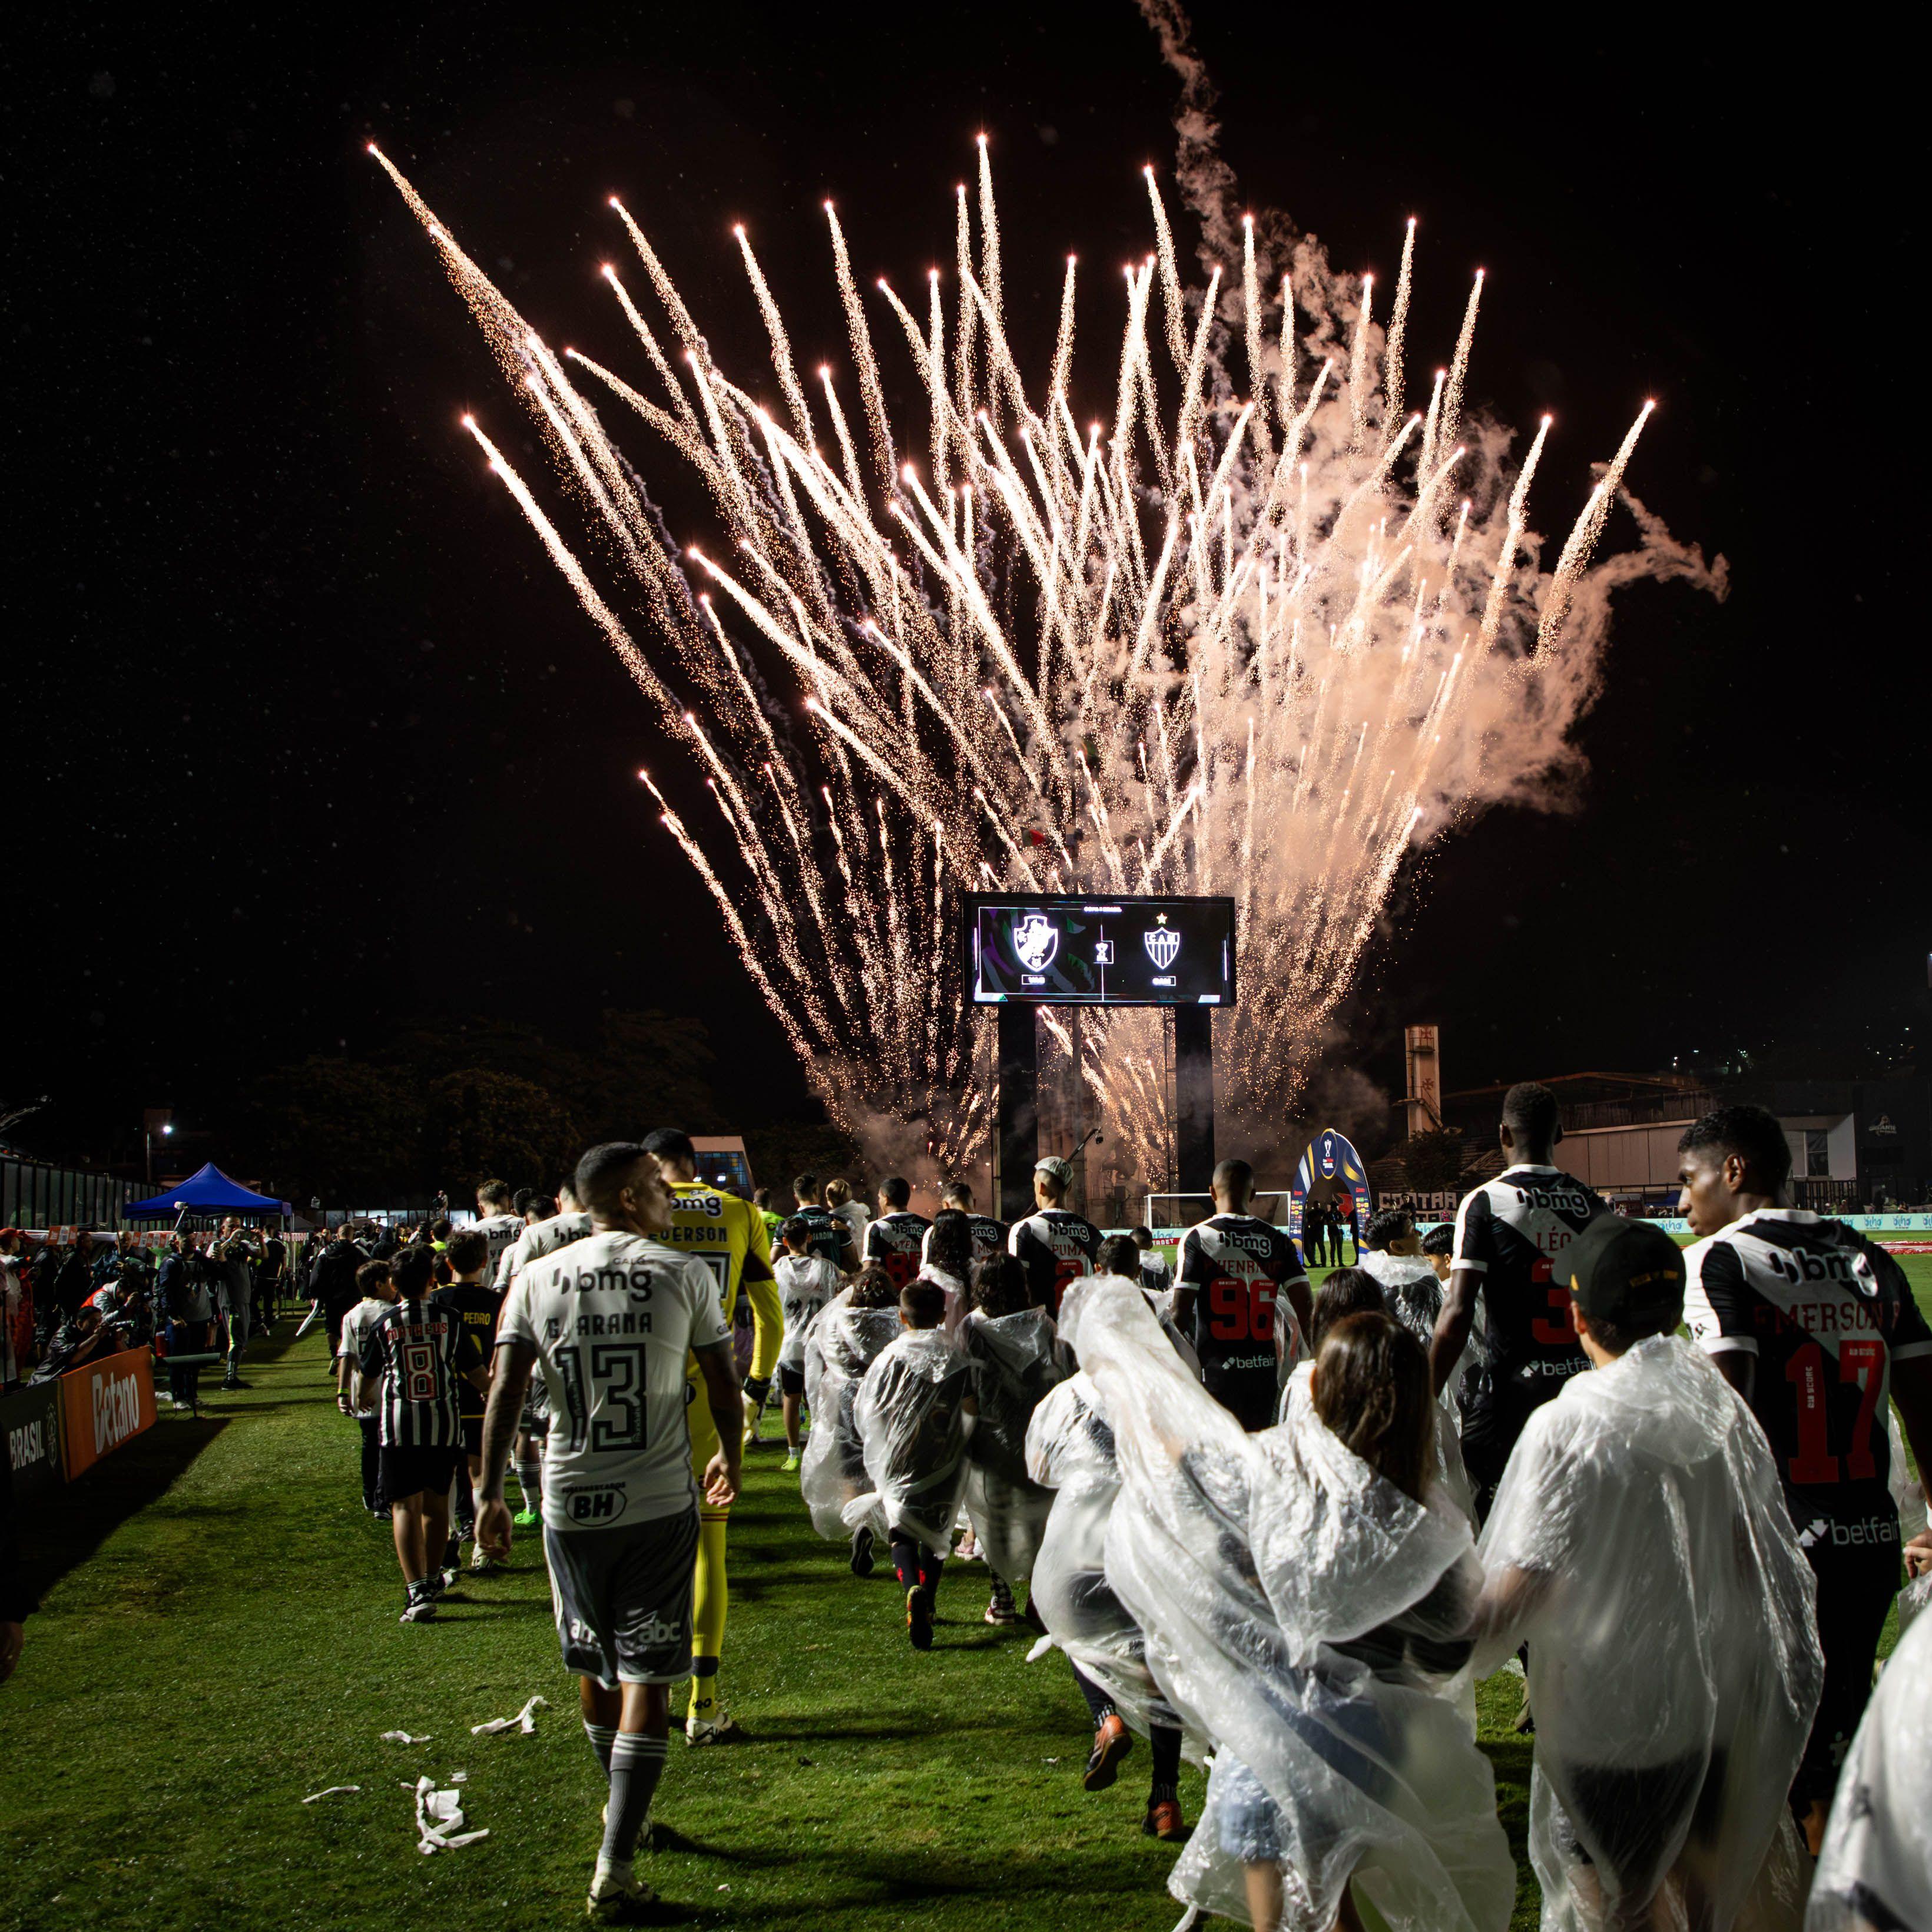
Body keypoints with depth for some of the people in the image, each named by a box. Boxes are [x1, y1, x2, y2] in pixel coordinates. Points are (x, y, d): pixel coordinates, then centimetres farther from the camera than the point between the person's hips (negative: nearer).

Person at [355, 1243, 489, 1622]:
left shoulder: (383, 1324, -1)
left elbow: (366, 1374, 13)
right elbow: (478, 1374, 4)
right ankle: (432, 1579, 32)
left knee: (405, 1506, -4)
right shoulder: (449, 1320, 1)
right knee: (436, 1502, 17)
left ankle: (418, 1591, -17)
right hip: (445, 1423, 2)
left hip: (399, 1424, -2)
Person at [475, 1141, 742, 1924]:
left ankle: (626, 1812, 40)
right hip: (660, 1501, -3)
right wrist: (729, 1459, 20)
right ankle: (614, 1870, -3)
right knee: (645, 1679, 1)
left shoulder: (537, 1279, 1)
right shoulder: (684, 1274, -3)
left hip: (571, 1502, 3)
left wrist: (490, 1494, 4)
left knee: (593, 1666, 20)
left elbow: (505, 1392, -4)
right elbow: (723, 1383, 4)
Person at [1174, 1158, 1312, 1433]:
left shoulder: (1198, 1238, -7)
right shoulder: (1278, 1241, 3)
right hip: (1264, 1368, 3)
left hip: (1215, 1369, -3)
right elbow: (1305, 1307, 0)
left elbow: (1181, 1312, -11)